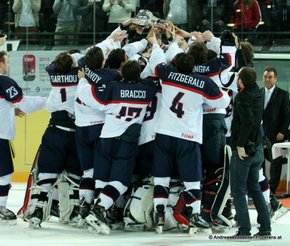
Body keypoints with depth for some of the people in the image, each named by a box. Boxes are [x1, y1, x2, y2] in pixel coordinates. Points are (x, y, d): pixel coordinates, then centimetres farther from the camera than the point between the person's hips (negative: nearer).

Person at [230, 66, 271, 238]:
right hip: (257, 149, 8)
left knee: (238, 191, -1)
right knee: (255, 188, 17)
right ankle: (265, 227, 14)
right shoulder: (258, 93, 4)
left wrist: (240, 145, -23)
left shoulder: (242, 97, -18)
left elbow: (247, 121, -29)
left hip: (243, 151, -8)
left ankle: (245, 230, -4)